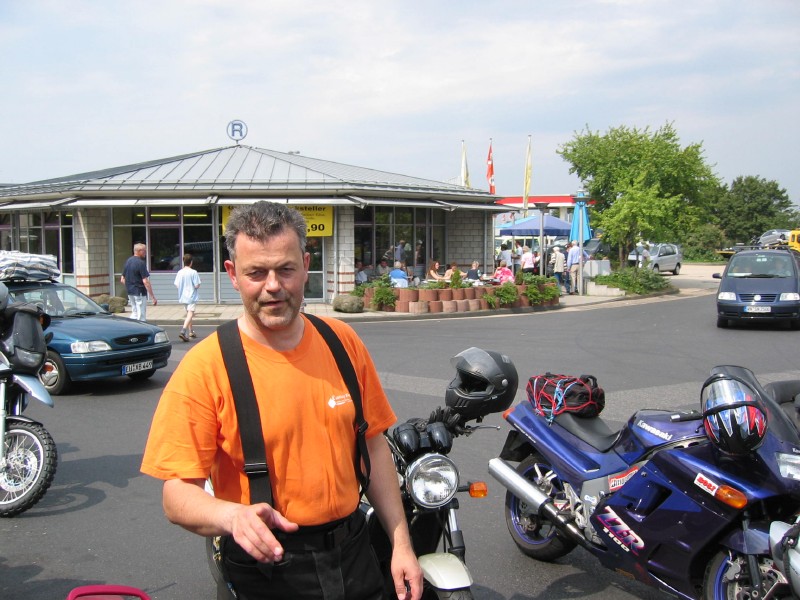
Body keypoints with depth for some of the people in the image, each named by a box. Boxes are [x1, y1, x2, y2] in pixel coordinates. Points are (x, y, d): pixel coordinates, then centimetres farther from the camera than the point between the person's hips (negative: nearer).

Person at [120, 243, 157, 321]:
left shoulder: (128, 261, 9)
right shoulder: (141, 263, -15)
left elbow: (122, 280, 13)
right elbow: (145, 281, -20)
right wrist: (153, 297, -19)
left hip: (130, 293, 8)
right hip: (140, 293, -8)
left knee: (134, 313, 18)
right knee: (141, 316, -1)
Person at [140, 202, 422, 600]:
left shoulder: (343, 341, -1)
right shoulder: (205, 368, -16)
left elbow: (373, 445, 7)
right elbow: (177, 494, -17)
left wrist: (400, 543, 4)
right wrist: (234, 515, -37)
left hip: (353, 551, 4)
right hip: (266, 559, -4)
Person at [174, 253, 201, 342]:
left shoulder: (180, 272, 0)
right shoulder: (193, 272, -13)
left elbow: (177, 285, 1)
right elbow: (197, 285, -16)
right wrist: (198, 285, 6)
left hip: (183, 297, 6)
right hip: (192, 296, -6)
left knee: (188, 314, 21)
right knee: (190, 314, -9)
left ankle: (191, 332, 30)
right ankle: (183, 331, -27)